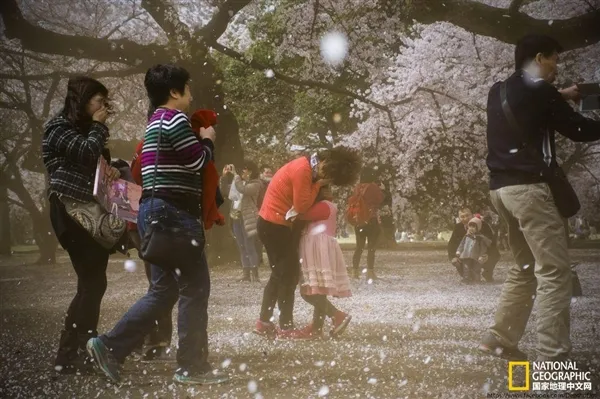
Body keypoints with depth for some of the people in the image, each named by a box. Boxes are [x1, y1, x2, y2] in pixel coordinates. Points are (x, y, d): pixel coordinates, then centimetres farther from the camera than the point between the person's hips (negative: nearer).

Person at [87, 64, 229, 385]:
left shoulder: (157, 122, 22)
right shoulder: (174, 118, -9)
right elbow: (198, 162, -9)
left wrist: (199, 139, 17)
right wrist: (207, 140, 8)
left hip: (157, 211, 10)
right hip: (172, 211, -10)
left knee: (164, 290, 13)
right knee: (194, 288, -3)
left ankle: (109, 347, 12)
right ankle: (192, 366, 4)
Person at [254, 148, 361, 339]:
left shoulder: (308, 167, 8)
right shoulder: (303, 170, -22)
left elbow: (301, 201, 13)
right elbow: (302, 205, -19)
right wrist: (318, 185, -12)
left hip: (272, 223, 10)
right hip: (276, 224, -10)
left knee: (280, 274, 15)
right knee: (289, 275, -3)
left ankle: (264, 322, 18)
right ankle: (286, 327, 3)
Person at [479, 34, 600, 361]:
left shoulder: (499, 91, 15)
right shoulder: (539, 91, -9)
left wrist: (559, 97, 29)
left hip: (501, 187, 9)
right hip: (528, 187, -9)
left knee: (525, 266, 19)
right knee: (554, 271, -7)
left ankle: (499, 338, 20)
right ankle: (553, 359, -8)